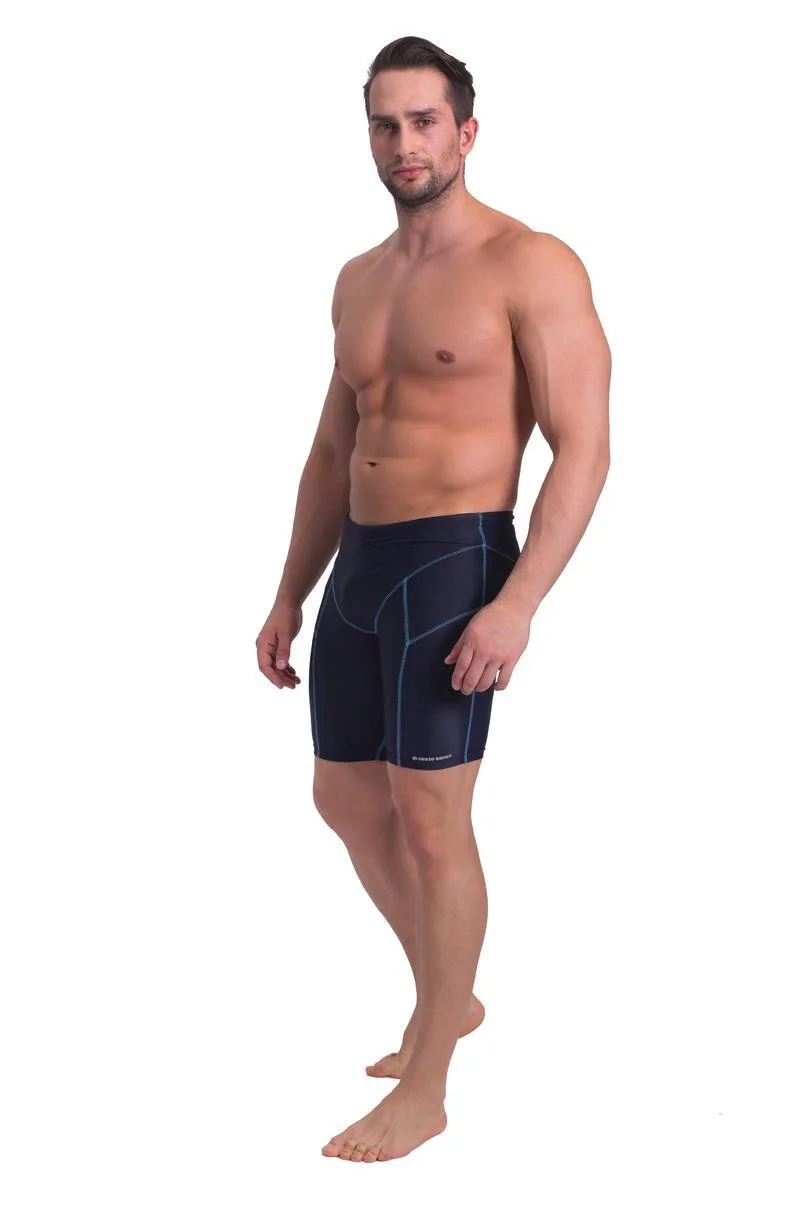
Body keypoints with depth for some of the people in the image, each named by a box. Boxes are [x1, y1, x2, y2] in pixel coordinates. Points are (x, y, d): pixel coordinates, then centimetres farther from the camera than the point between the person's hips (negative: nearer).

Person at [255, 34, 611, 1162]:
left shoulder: (531, 266, -9)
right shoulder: (358, 280, 14)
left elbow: (584, 448, -14)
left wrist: (518, 603, -23)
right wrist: (291, 596, 18)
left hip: (454, 562, -8)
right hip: (359, 563, 8)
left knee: (431, 819, -4)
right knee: (346, 798, 15)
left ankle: (426, 1092, 10)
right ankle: (448, 1001, 36)